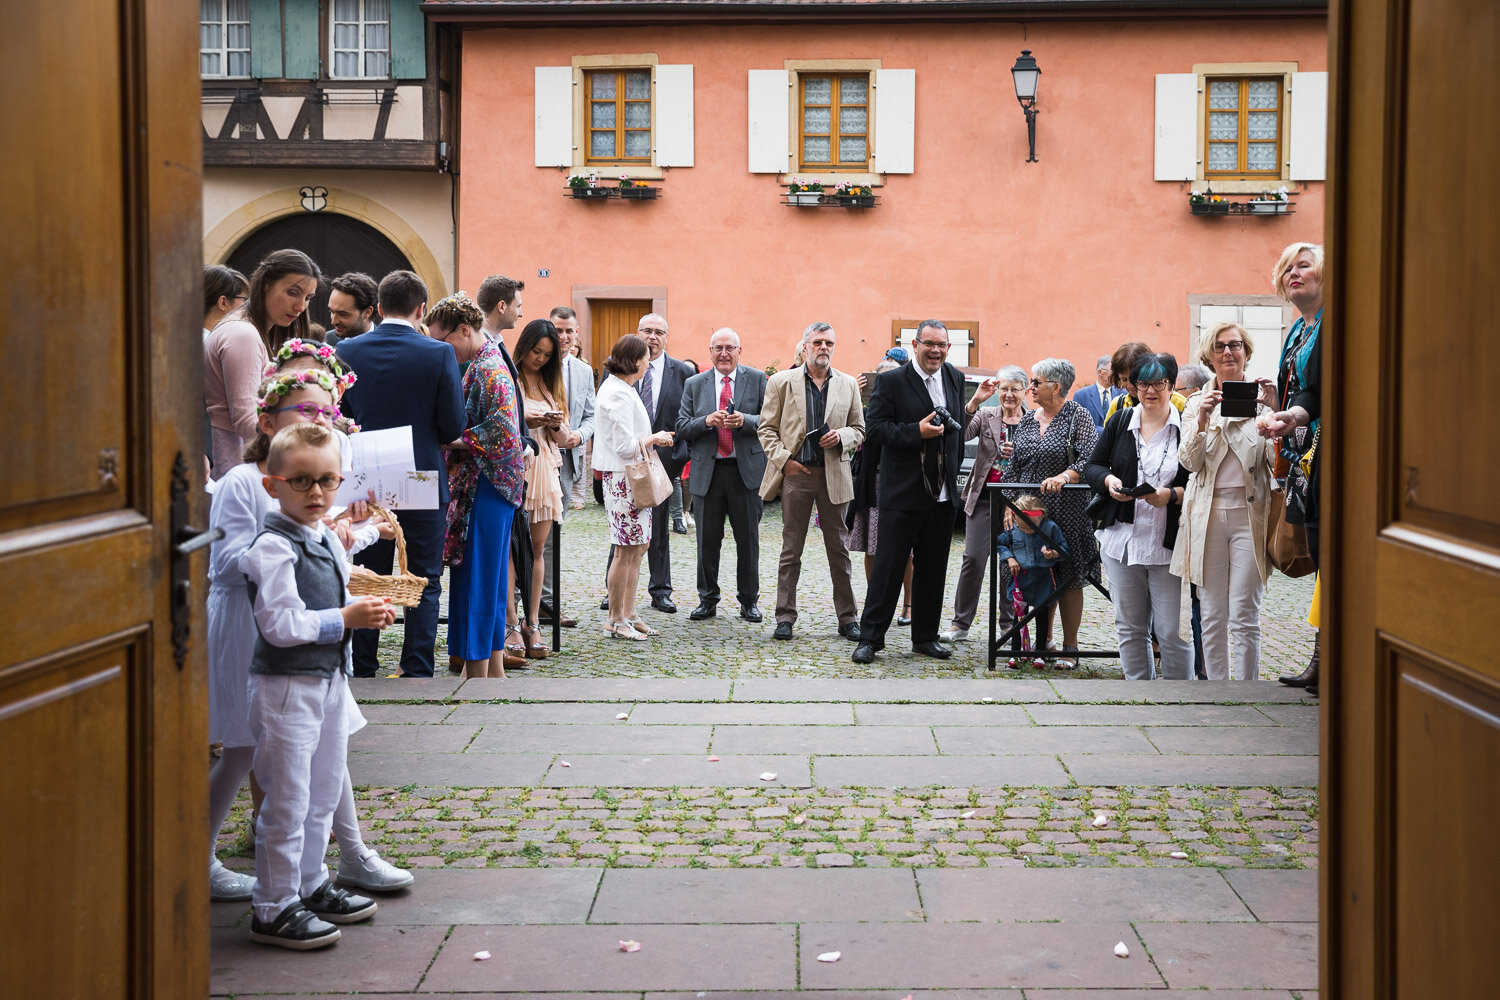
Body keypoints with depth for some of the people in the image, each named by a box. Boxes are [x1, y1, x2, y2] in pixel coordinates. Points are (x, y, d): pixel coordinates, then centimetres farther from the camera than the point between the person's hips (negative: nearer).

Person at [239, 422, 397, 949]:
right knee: (287, 801, -2)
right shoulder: (272, 547, -18)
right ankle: (273, 909, 9)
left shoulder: (329, 539, 10)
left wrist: (365, 608, 3)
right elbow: (280, 624, -24)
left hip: (328, 678, 9)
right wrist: (345, 618, -21)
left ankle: (311, 886, 33)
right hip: (286, 685, -9)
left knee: (323, 792, 19)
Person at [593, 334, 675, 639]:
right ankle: (616, 620, 3)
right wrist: (654, 438, -6)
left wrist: (652, 438, 10)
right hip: (623, 478, -10)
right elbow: (626, 446, -20)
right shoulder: (618, 394, -16)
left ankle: (628, 614, 17)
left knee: (636, 548, 12)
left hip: (633, 478, 10)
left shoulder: (623, 389, 16)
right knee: (625, 550, -5)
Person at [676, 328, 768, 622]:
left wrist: (745, 421, -19)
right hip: (707, 471, 1)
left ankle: (749, 601, 18)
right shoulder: (694, 385, 9)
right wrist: (707, 421, -14)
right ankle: (707, 600, 18)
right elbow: (682, 428, 4)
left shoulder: (757, 379, 4)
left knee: (748, 540, 5)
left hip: (746, 470, -1)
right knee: (707, 540, 5)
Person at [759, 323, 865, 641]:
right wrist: (783, 459, -7)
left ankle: (848, 618, 12)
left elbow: (859, 429, 14)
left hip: (834, 474, 2)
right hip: (795, 473, -1)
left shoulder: (848, 385, 10)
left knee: (839, 551, 5)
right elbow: (766, 428, 5)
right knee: (790, 550, 3)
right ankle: (785, 617, 10)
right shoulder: (781, 382, 4)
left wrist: (841, 436, -8)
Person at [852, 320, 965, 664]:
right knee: (888, 567, -2)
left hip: (943, 493, 5)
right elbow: (875, 427, -12)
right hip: (902, 493, -5)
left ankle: (925, 637, 20)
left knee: (932, 570, 11)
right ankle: (870, 638, 5)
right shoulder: (891, 381, -7)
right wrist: (916, 432, -22)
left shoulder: (955, 379, 11)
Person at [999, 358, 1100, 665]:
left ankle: (1070, 646, 6)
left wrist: (1064, 476, -31)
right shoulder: (1027, 420, 13)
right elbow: (1013, 467, 15)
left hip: (1066, 513, -5)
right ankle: (1042, 640, 19)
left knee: (1068, 578, -1)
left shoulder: (1077, 416, -4)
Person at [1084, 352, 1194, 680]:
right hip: (1122, 540, 4)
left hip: (1170, 545, -4)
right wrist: (1108, 481, -9)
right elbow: (1092, 466, 11)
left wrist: (1171, 495, -22)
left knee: (1172, 631, -3)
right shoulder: (1120, 422, 9)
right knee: (1129, 628, 11)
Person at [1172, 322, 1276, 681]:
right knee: (1212, 617, 5)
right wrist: (1202, 419, -16)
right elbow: (1190, 462, -1)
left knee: (1244, 618, -5)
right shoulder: (1197, 402, 9)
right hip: (1208, 514, 2)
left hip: (1249, 513, -2)